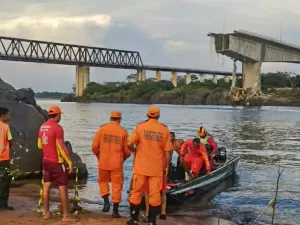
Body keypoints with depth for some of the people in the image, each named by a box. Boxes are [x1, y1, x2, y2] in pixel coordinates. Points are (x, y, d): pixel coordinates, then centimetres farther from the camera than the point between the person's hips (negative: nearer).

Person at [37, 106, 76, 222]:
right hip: (57, 162, -8)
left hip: (46, 160, 8)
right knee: (63, 187, -2)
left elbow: (39, 145, 16)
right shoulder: (57, 127, -17)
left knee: (46, 185, 12)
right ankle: (66, 215, 0)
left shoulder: (42, 127, 7)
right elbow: (62, 147, -20)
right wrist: (70, 162, -15)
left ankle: (46, 213, 18)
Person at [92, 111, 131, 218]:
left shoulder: (102, 129, -2)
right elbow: (127, 150, -1)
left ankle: (106, 201, 2)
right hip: (117, 163, -1)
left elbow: (94, 146, -3)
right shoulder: (123, 131, -2)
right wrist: (123, 158, 20)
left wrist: (98, 156, 17)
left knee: (103, 181, 22)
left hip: (103, 162, 1)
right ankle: (115, 211, 10)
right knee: (117, 185, 8)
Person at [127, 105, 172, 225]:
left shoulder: (140, 127, -5)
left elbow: (129, 144, -12)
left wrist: (135, 151, 8)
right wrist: (167, 166, 7)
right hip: (157, 168, 0)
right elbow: (167, 150, -2)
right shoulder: (164, 129, -1)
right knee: (154, 194, 6)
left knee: (136, 192, 11)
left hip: (141, 166, 0)